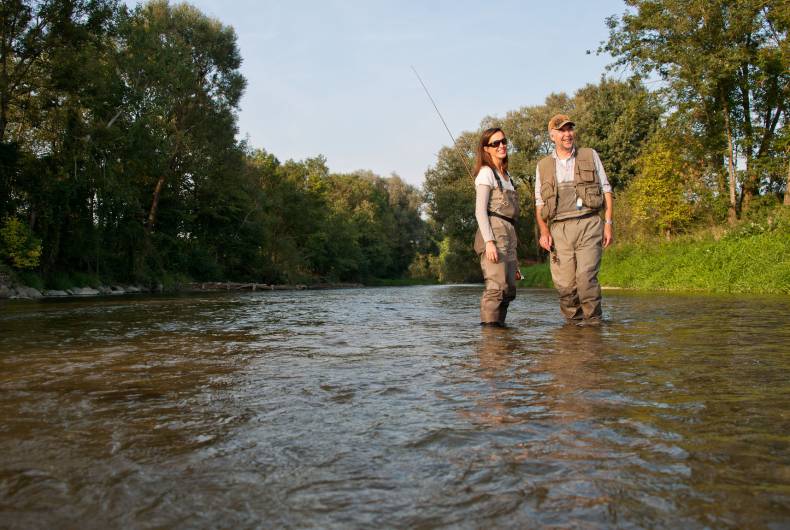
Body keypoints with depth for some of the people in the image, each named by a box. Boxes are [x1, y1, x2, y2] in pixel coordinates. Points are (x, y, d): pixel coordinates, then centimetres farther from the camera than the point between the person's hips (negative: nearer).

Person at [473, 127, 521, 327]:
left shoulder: (506, 175, 24)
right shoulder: (486, 173, -1)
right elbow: (480, 211, -11)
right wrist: (489, 241, -23)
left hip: (508, 234, 9)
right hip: (493, 232, -9)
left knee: (509, 289, 7)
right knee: (497, 286, -16)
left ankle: (499, 324, 13)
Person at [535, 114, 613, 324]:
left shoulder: (590, 156, 13)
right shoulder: (543, 166, 15)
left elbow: (606, 190, 11)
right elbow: (539, 203, 15)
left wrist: (608, 223, 1)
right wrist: (544, 231, 1)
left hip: (589, 224, -1)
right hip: (559, 230, 2)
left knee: (586, 277, -15)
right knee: (564, 283, -4)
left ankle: (593, 320, 1)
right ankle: (573, 322, 12)